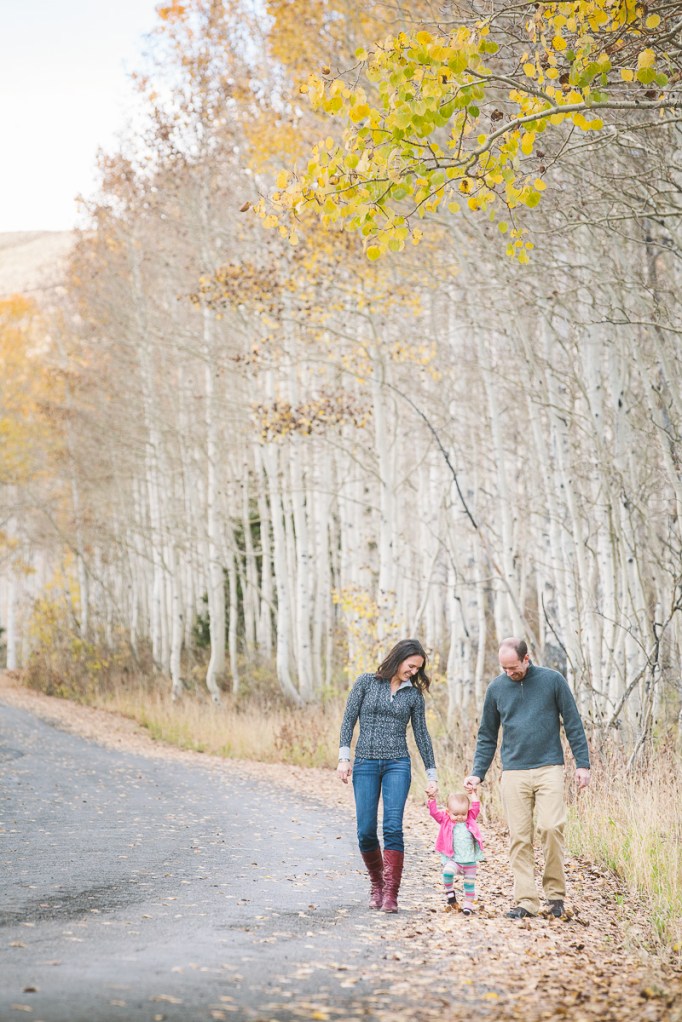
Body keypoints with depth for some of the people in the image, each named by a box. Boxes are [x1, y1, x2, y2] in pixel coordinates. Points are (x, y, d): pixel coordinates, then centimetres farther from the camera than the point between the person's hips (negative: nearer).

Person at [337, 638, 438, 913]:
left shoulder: (414, 694, 8)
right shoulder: (366, 682, 3)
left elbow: (421, 734, 11)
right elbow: (348, 720, 2)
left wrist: (431, 774, 9)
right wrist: (344, 757, -7)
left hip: (397, 765, 1)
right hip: (365, 764, 0)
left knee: (393, 828, -13)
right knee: (366, 832, -2)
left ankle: (390, 893, -11)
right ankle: (376, 884, 20)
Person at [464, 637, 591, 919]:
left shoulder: (553, 681, 1)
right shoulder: (496, 688, 8)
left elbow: (573, 724, 4)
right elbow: (487, 737, 14)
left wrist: (582, 764, -1)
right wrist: (477, 773, 6)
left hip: (549, 769, -2)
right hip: (513, 773, 2)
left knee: (551, 827, -14)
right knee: (519, 838, -1)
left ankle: (555, 893, 1)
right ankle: (526, 900, 3)